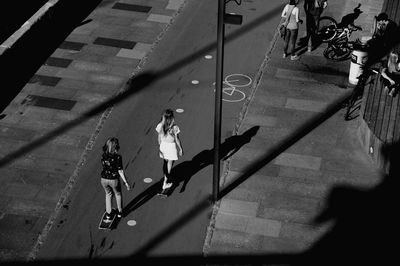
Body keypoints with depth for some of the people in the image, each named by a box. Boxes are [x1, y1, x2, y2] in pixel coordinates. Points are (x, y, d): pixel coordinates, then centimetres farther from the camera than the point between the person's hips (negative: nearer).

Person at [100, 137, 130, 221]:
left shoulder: (103, 156, -11)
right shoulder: (117, 157, -22)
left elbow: (103, 166, 3)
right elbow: (120, 171, -18)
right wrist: (126, 183, -9)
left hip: (104, 179, 3)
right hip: (114, 180, -3)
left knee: (108, 194, 27)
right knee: (118, 194, 26)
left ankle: (108, 214, 33)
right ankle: (119, 212, 42)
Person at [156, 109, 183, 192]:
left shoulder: (160, 126, -14)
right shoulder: (174, 128, -25)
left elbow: (159, 138, -1)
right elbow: (177, 140, -14)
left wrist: (160, 146, 16)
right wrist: (181, 149, 0)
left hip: (163, 145, 4)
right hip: (172, 146, -4)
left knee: (165, 162, 25)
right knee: (170, 164, 11)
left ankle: (166, 178, 41)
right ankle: (165, 183, 17)